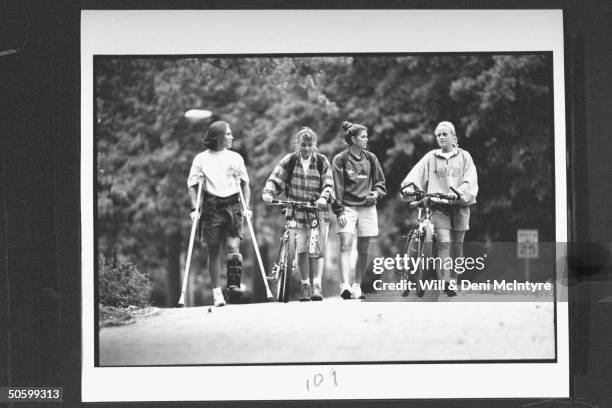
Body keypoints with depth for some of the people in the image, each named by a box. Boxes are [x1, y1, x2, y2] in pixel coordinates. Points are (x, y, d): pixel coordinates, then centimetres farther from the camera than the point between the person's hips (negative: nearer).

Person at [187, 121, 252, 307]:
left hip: (232, 207, 1)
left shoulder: (235, 158, 8)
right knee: (214, 252, 2)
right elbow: (192, 185, 4)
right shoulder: (201, 159, 3)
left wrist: (246, 206, 0)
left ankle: (233, 285, -11)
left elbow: (245, 184, 12)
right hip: (211, 208, -1)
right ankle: (217, 293, 9)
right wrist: (195, 208, -7)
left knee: (233, 247, -15)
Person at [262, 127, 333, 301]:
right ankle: (305, 286, 7)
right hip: (296, 212, 0)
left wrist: (323, 197, -23)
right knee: (301, 251, -3)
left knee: (318, 251, -5)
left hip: (318, 211, 0)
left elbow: (328, 184, -3)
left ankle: (317, 286, -3)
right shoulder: (289, 161, 3)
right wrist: (268, 192, -21)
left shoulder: (322, 161, 3)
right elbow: (275, 178, -2)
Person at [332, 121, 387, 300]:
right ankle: (345, 285, -24)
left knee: (364, 250, 4)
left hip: (367, 207, 4)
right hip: (348, 208, -3)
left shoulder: (370, 159, 10)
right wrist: (339, 211, -10)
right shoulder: (340, 160, -1)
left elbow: (380, 183, 17)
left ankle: (357, 286, 16)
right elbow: (337, 188, -3)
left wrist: (376, 193, -5)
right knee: (345, 245, -17)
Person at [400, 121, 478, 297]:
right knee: (443, 244, -12)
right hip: (439, 206, -1)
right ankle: (445, 283, -17)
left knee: (457, 244, 6)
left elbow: (470, 181, -3)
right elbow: (416, 175, 1)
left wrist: (458, 192, -20)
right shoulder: (431, 157, 8)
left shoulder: (464, 156, 7)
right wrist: (408, 186, -20)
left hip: (460, 205, 1)